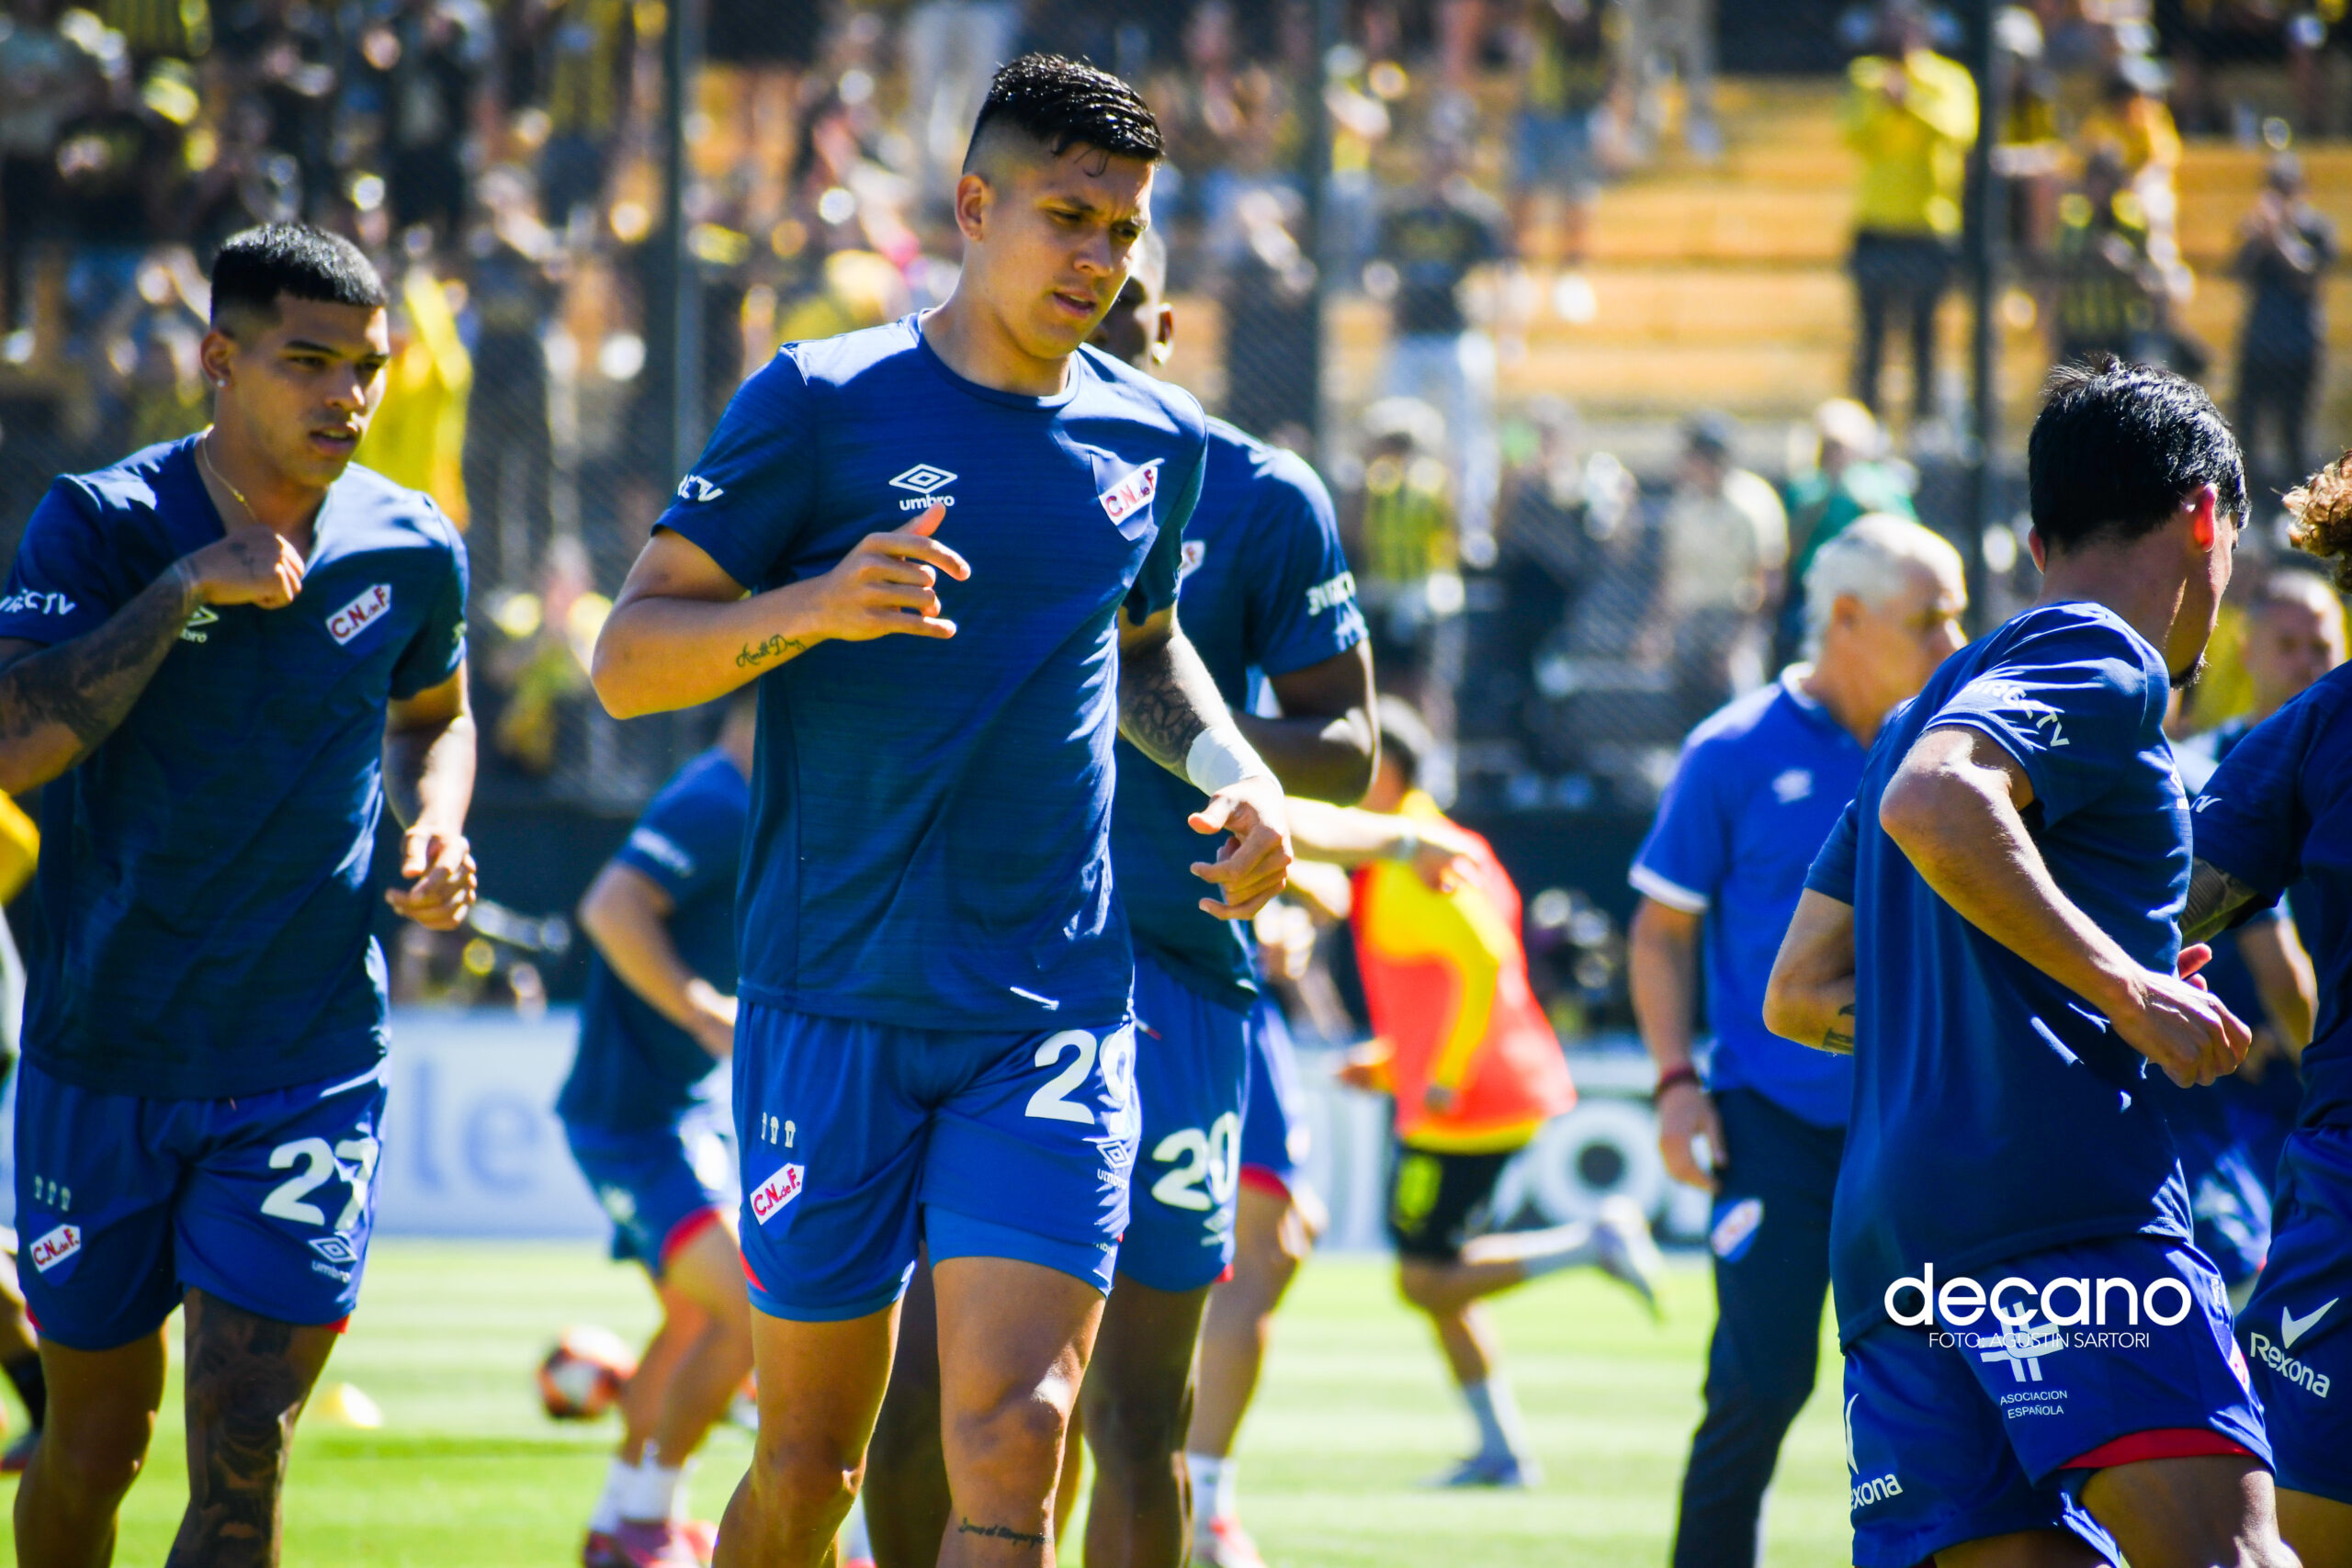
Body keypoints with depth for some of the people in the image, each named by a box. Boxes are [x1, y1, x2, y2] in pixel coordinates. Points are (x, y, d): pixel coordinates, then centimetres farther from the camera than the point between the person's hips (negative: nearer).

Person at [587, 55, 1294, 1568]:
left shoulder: (1156, 439, 9)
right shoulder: (821, 404, -3)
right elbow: (628, 660, -5)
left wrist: (1235, 771, 10)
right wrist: (815, 604, -23)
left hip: (1054, 1023, 2)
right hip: (834, 1004, -2)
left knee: (1012, 1446, -14)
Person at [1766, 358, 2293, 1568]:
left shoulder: (1933, 703, 29)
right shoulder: (2101, 659, 1)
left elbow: (1799, 996, 30)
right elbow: (1934, 804, -19)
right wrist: (2126, 991, -13)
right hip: (2062, 1192, -9)